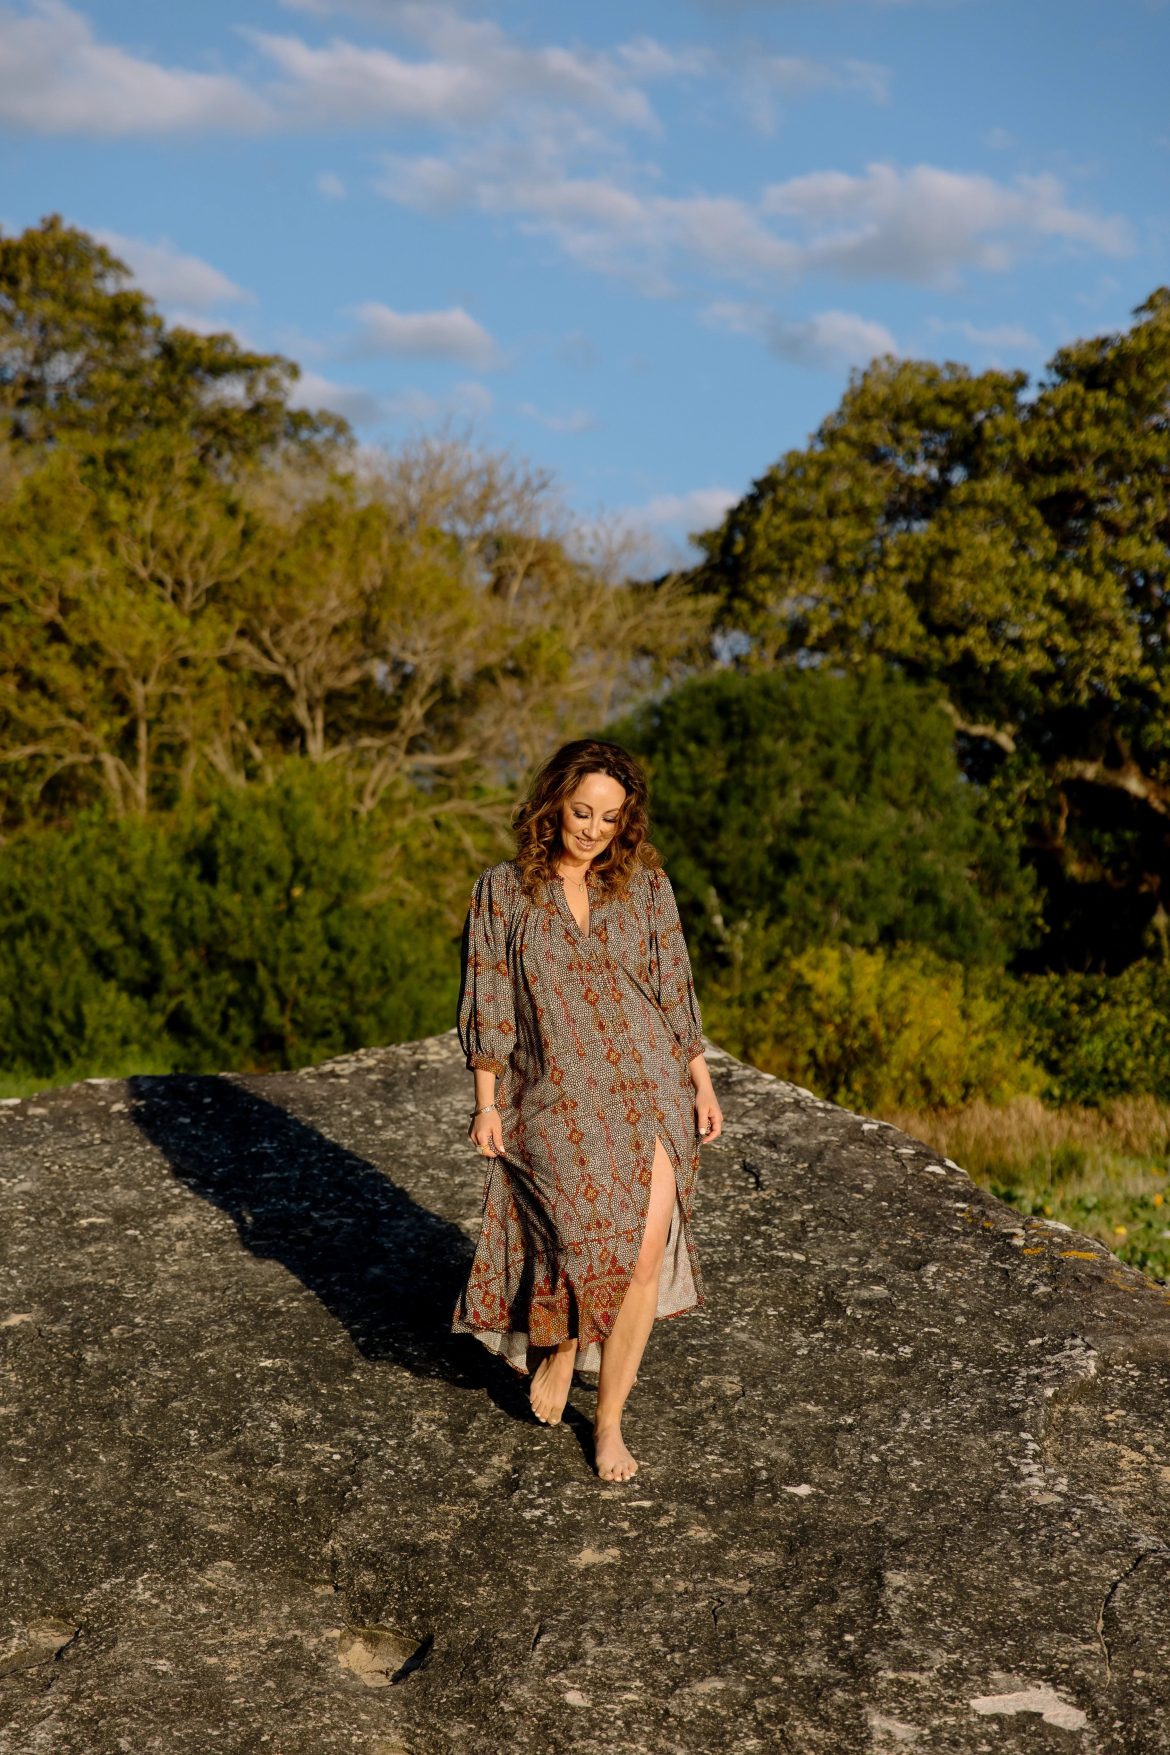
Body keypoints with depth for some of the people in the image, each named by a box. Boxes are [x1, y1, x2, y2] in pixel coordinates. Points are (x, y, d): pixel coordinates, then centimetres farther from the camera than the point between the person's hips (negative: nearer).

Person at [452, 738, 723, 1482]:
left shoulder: (645, 884, 6)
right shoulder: (503, 891, 2)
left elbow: (675, 989, 10)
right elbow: (489, 1003, 3)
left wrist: (702, 1084, 8)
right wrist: (487, 1104, 0)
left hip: (651, 1090, 2)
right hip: (558, 1099, -1)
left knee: (645, 1256, -8)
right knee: (599, 1242, -16)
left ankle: (610, 1422, 9)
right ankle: (560, 1347, 18)